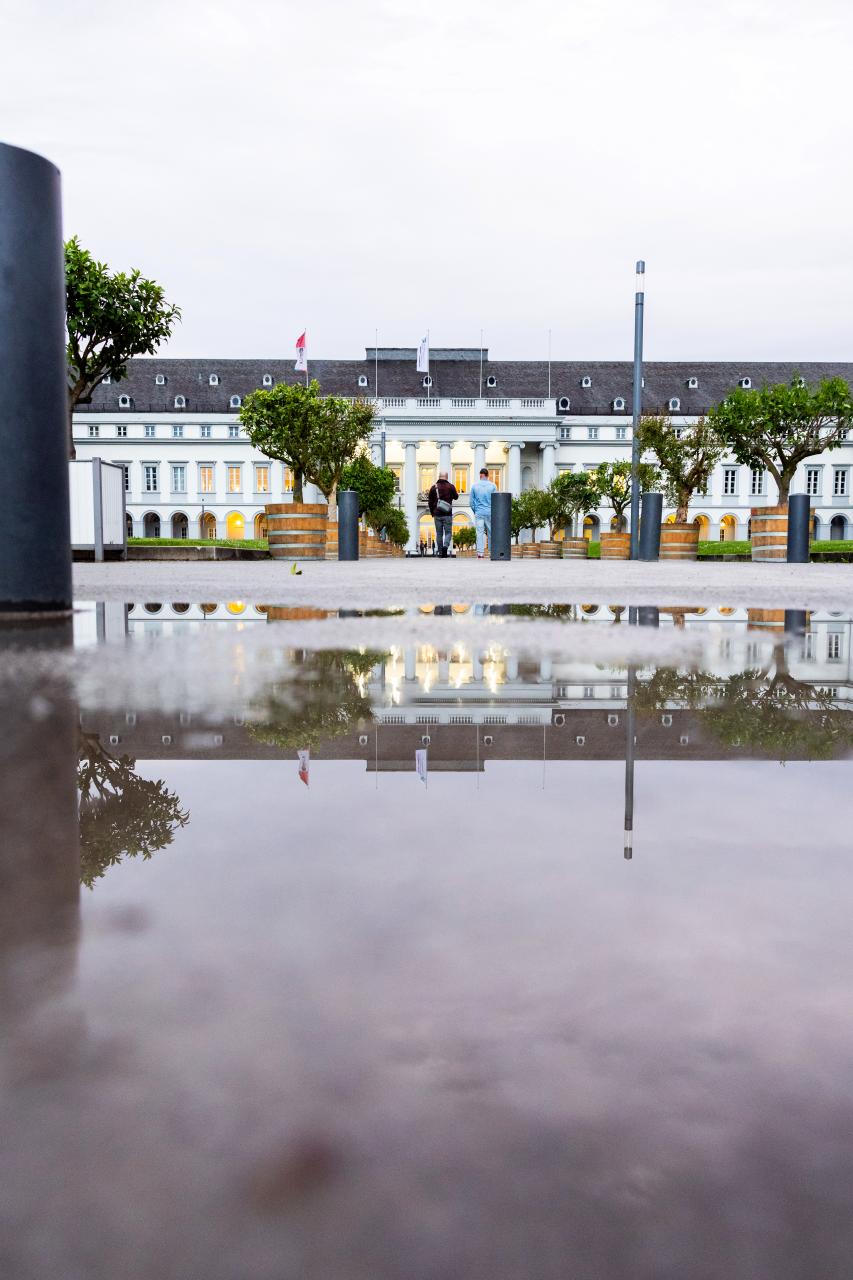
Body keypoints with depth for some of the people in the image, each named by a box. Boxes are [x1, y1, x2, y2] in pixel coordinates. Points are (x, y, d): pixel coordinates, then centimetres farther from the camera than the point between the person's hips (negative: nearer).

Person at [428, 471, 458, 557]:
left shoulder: (434, 487, 3)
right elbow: (456, 497, 9)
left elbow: (430, 501, 6)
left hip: (437, 514, 2)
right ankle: (445, 546, -21)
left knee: (439, 533, 9)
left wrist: (432, 512, 16)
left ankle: (440, 552, 12)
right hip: (447, 514, -2)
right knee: (448, 532, 4)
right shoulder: (450, 486, -4)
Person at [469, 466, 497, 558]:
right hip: (490, 512, 0)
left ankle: (480, 553, -10)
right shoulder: (493, 486, -1)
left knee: (480, 533, -2)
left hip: (479, 513, 0)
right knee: (491, 533, 8)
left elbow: (471, 502, 6)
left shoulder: (474, 486, 2)